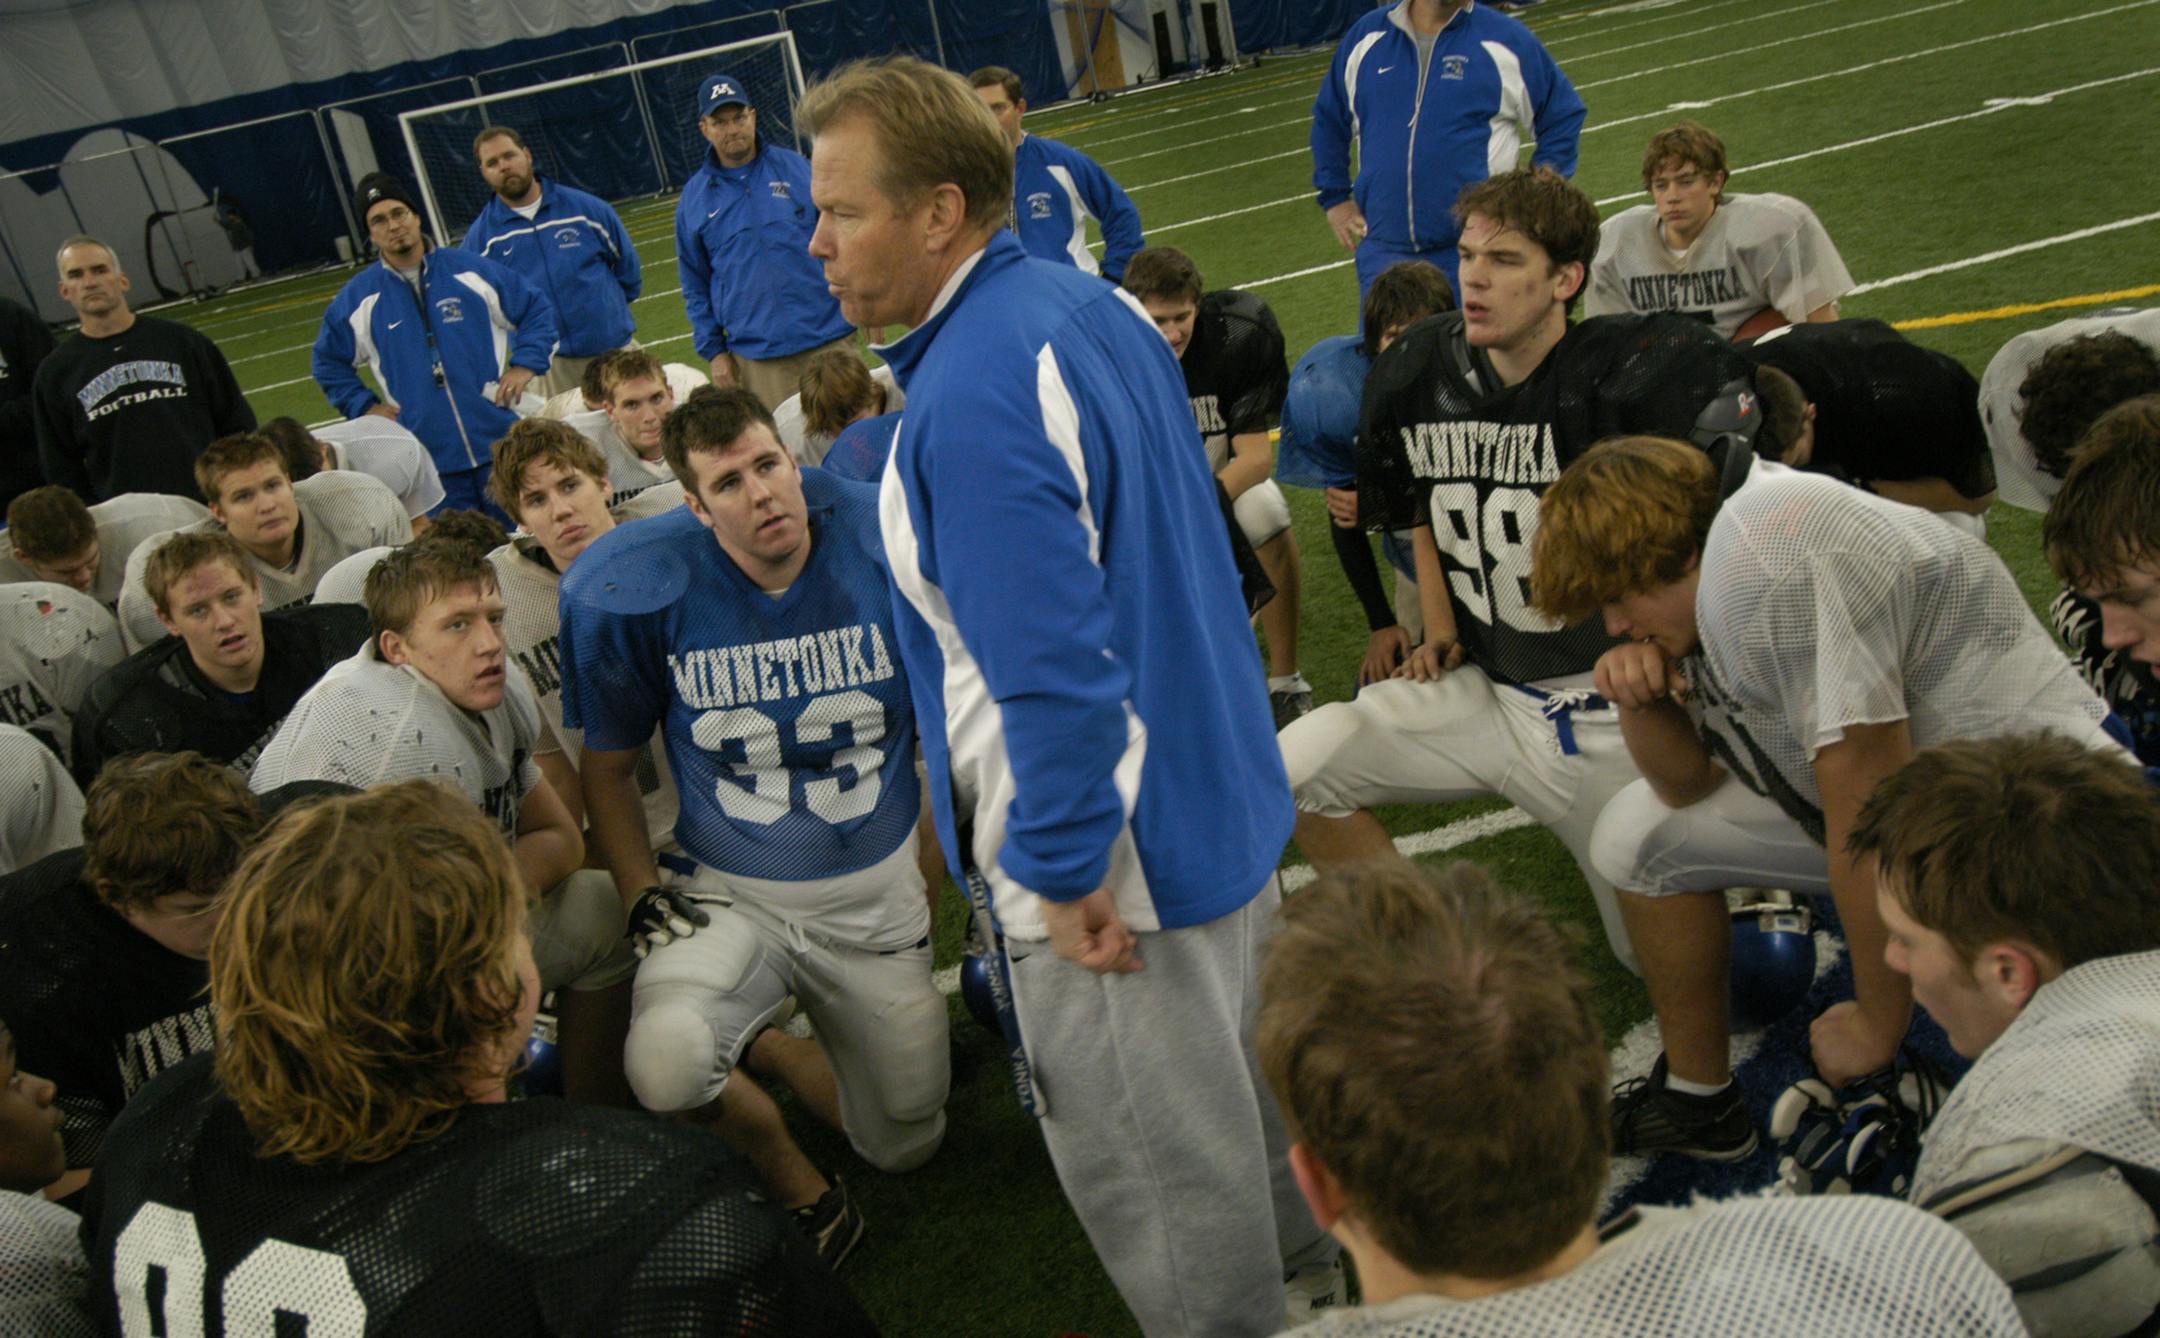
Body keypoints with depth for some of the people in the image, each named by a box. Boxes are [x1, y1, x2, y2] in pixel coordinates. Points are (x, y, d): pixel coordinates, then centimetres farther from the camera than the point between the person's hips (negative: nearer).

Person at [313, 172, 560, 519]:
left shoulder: (471, 271, 2)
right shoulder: (358, 298, 6)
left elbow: (536, 309, 10)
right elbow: (329, 361, 20)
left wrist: (524, 366, -1)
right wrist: (365, 406, 9)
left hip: (502, 448, -1)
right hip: (432, 462, 1)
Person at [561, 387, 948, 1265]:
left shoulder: (883, 546, -13)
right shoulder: (636, 590, -14)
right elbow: (608, 766, 2)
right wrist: (643, 895, -10)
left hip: (877, 891, 2)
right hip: (734, 895, -1)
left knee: (906, 1147, 12)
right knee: (665, 1067, -32)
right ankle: (800, 1193, 1)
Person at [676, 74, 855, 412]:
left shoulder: (797, 168, 5)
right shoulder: (694, 199, 7)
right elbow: (695, 286, 11)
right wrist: (713, 349, 3)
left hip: (828, 336, 0)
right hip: (756, 355, 0)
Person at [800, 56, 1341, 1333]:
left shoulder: (971, 396, -28)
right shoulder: (1099, 305, 2)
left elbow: (1052, 664, -31)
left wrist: (1064, 870, -20)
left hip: (1119, 850, -10)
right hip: (1224, 789, 10)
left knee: (1151, 1164, 12)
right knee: (1248, 1073, 30)